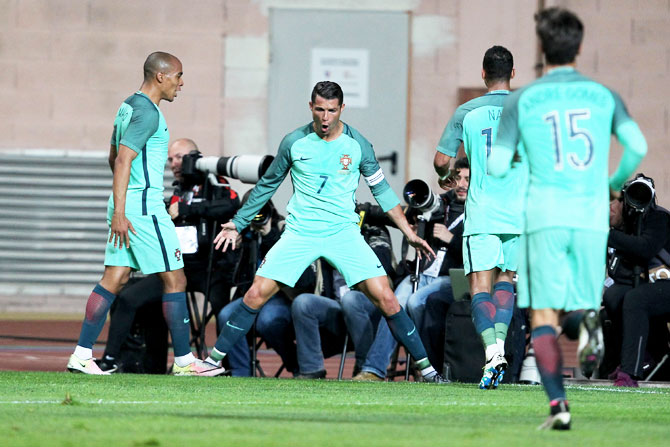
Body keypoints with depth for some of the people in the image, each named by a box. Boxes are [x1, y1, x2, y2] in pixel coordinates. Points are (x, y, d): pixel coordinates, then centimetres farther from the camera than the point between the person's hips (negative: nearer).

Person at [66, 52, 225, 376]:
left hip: (126, 205, 10)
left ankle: (82, 354, 1)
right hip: (144, 207, -10)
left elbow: (114, 158, 24)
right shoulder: (147, 113, -15)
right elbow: (123, 160, -22)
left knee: (114, 279, 7)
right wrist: (119, 213, -26)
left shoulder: (128, 106, 15)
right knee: (174, 280, -2)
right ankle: (184, 360, 1)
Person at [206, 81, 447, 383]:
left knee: (385, 299, -12)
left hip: (343, 233, -1)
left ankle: (426, 368, -3)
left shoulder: (357, 145, -1)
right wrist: (238, 223, 19)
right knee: (255, 295, -8)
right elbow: (268, 184, 14)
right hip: (299, 232, 1)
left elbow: (381, 190, 8)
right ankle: (214, 360, 6)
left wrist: (410, 234, 5)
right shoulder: (294, 142, 0)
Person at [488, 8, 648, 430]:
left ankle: (558, 404, -17)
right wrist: (616, 182, 17)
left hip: (544, 216, -1)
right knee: (586, 302, 15)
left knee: (543, 317, 0)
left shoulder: (522, 100, 5)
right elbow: (638, 146, -4)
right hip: (592, 217, 1)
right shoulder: (604, 95, 9)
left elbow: (498, 167, 2)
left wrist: (512, 157, 27)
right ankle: (590, 321, -22)